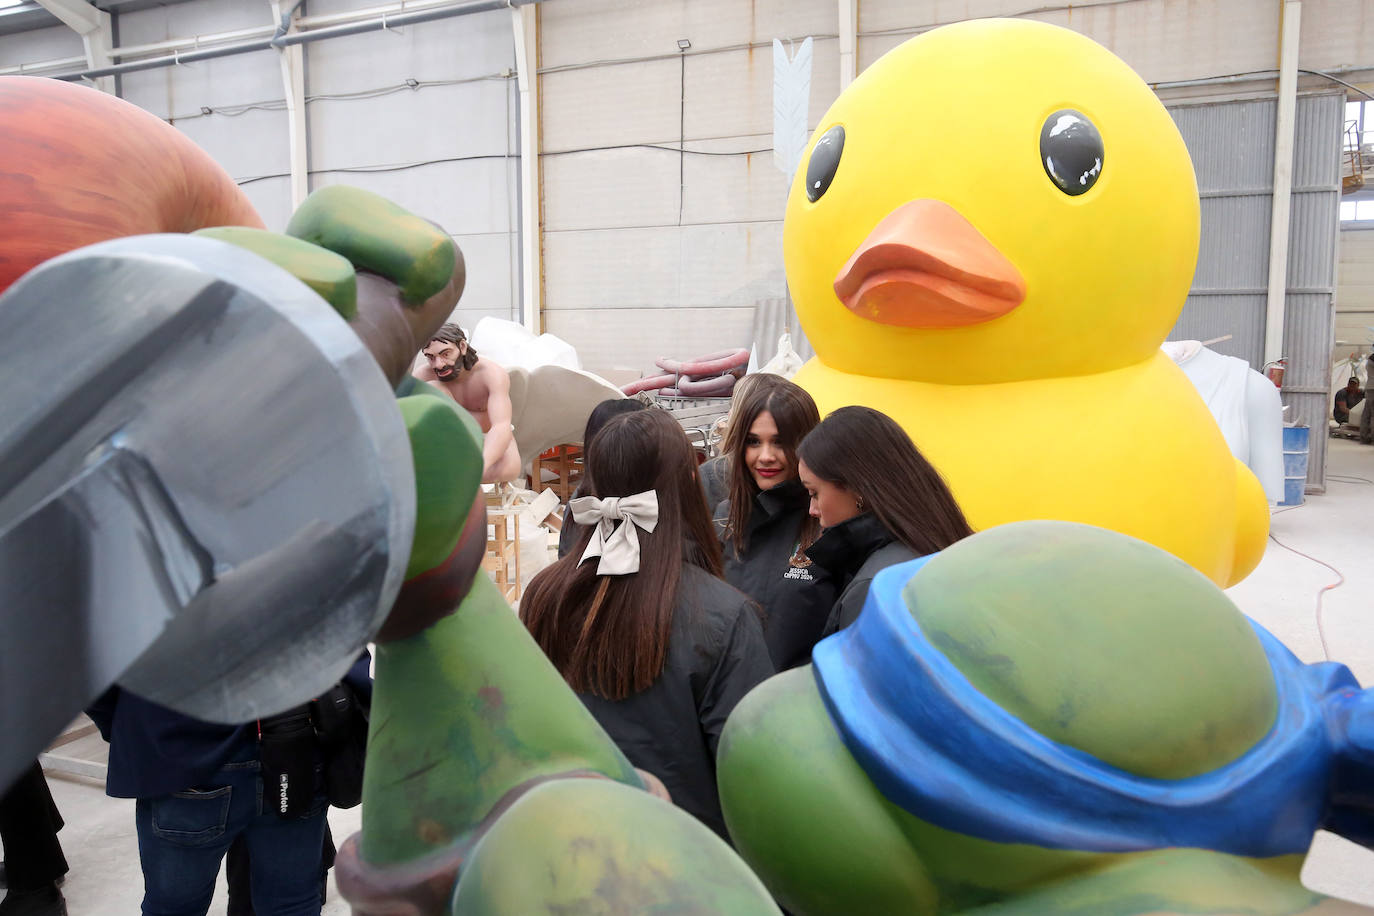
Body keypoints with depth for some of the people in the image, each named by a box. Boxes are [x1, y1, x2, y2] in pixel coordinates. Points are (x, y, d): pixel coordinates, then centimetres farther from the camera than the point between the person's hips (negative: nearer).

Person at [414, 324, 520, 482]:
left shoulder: (492, 373, -28)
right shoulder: (423, 375, -18)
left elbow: (501, 425, -41)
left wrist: (480, 465, -60)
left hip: (490, 437, -2)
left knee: (509, 468, -38)